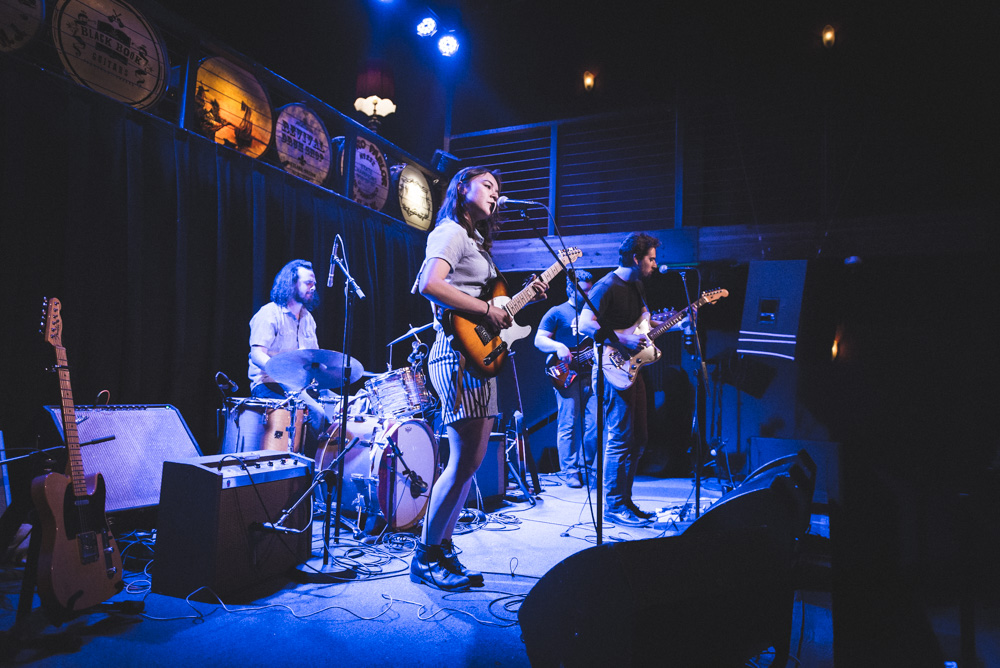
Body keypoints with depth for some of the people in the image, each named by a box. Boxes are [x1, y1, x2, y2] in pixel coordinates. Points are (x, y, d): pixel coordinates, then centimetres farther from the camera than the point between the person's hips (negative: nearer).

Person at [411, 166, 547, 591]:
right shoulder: (450, 231, -4)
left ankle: (443, 547, 20)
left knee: (472, 461, 10)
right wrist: (486, 310, -19)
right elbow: (430, 284, -22)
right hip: (457, 354, -10)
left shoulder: (477, 241, 26)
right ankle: (426, 557, 3)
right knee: (464, 462, -10)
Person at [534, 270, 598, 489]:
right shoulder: (557, 312, 3)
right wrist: (558, 346, -19)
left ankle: (585, 466, 16)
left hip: (592, 374, 5)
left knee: (595, 424, 0)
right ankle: (571, 472, 5)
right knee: (568, 425, -3)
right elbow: (539, 340, -2)